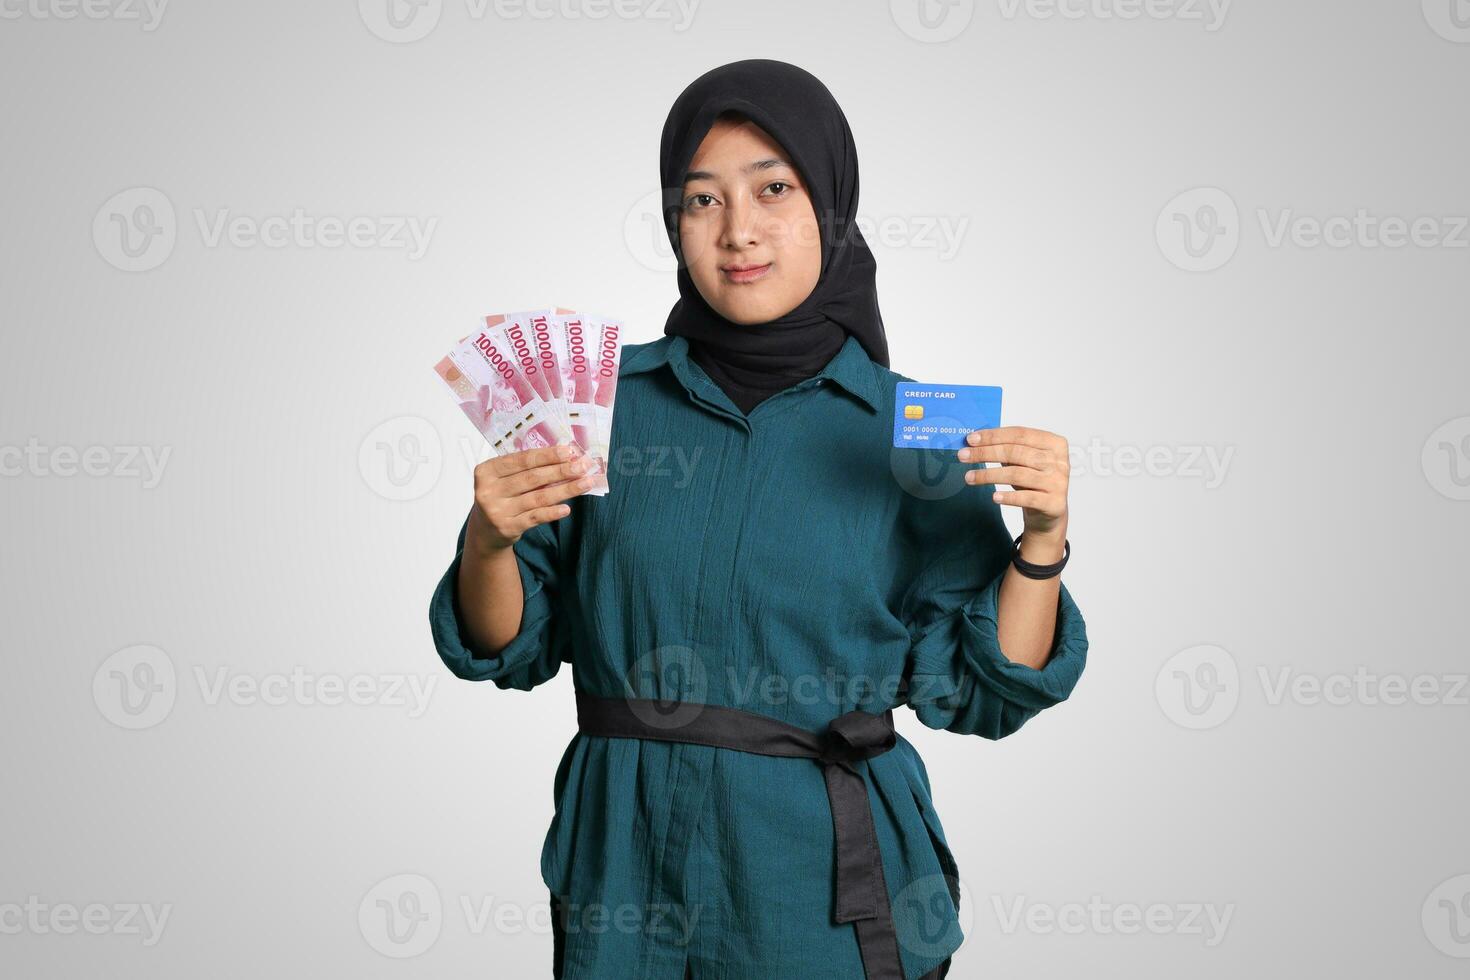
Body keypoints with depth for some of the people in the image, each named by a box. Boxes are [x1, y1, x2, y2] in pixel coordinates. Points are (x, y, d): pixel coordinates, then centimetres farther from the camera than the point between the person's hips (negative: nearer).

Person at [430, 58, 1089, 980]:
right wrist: (491, 540, -17)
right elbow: (513, 650, 1)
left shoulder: (909, 431, -4)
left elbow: (973, 694, -4)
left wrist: (1041, 544, -17)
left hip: (827, 881, -1)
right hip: (626, 866, 1)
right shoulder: (609, 399, -1)